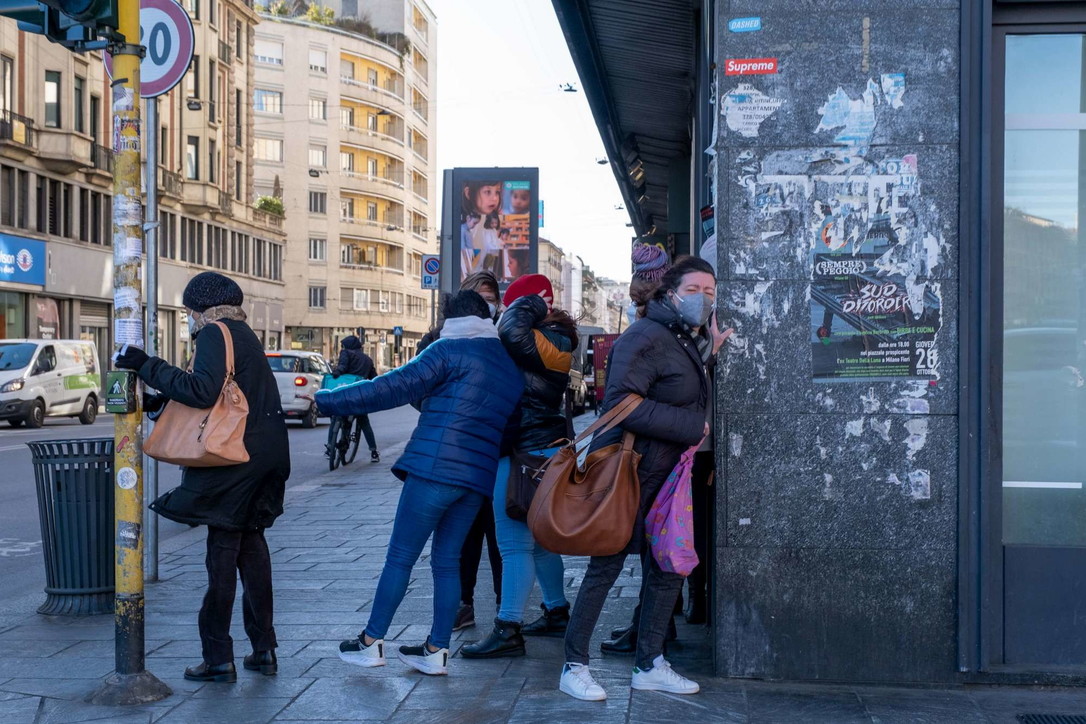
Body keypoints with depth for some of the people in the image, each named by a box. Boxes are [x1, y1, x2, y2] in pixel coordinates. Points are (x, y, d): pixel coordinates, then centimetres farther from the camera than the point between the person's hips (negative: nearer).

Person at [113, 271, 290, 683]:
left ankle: (218, 659, 3)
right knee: (251, 545, 14)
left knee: (223, 550, -3)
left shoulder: (215, 333, -10)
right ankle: (263, 650, 19)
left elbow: (203, 391, -23)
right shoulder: (242, 334, 18)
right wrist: (163, 399, 23)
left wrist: (148, 366, -19)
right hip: (264, 458, 9)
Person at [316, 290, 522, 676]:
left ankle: (371, 641, 8)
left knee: (400, 556, 2)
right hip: (479, 478, 6)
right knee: (447, 561, 12)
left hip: (435, 467, -6)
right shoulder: (510, 366, 18)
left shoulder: (451, 351, -4)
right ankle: (436, 651, 12)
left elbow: (395, 386, -8)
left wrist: (327, 399, -3)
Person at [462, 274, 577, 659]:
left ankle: (507, 631, -7)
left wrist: (532, 304, -15)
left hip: (529, 453, -11)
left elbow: (511, 329, -32)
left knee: (515, 542, -9)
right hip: (543, 448, 11)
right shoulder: (554, 339, 15)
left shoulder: (548, 342, -16)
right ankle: (557, 613, 29)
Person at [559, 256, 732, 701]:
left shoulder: (691, 342, 13)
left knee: (668, 570, 12)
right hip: (626, 475, -9)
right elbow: (623, 402, -27)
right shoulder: (646, 337, -17)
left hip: (666, 478, 9)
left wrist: (707, 356, 5)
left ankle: (649, 665, 24)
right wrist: (692, 427, -21)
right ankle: (574, 667, 10)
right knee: (606, 569, -2)